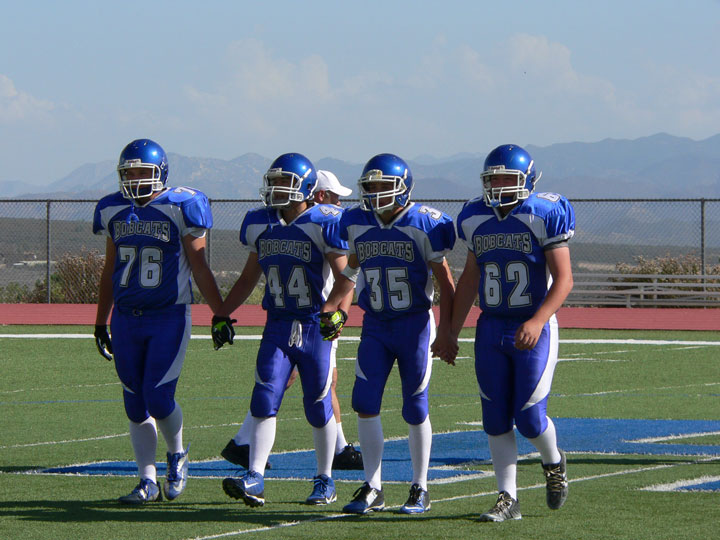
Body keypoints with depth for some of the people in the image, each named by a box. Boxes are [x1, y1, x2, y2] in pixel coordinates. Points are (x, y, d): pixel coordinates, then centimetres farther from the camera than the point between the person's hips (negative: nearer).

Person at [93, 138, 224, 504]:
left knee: (158, 398, -11)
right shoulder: (113, 211, 8)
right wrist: (101, 322, 18)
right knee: (136, 406, 5)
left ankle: (177, 455, 17)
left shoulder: (181, 208, -6)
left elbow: (199, 268, -1)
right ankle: (148, 480, 13)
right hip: (126, 319, 5)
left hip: (169, 317, -5)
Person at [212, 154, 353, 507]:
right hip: (278, 325, 4)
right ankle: (254, 480, -11)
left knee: (318, 406, 2)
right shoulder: (260, 225, 7)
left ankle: (325, 481, 17)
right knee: (265, 398, -8)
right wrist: (222, 315, 15)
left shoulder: (324, 224, -10)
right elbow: (249, 277, 19)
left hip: (315, 326, -4)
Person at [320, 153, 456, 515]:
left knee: (415, 410, 1)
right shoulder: (357, 224, 2)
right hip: (375, 326, 4)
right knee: (365, 403, -4)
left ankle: (420, 489, 13)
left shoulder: (424, 225, -11)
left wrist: (445, 332, -11)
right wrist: (330, 308, 10)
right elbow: (350, 272, 19)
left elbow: (445, 283, -7)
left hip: (415, 325, -4)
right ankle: (372, 488, 4)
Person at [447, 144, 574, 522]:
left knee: (529, 417, -6)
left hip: (533, 330, -5)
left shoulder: (544, 216, -11)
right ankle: (508, 498, 8)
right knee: (496, 419, 2)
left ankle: (554, 464, 25)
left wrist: (537, 321, -27)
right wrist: (452, 331, 16)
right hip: (491, 329, 5)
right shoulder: (475, 219, 6)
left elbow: (563, 279, -13)